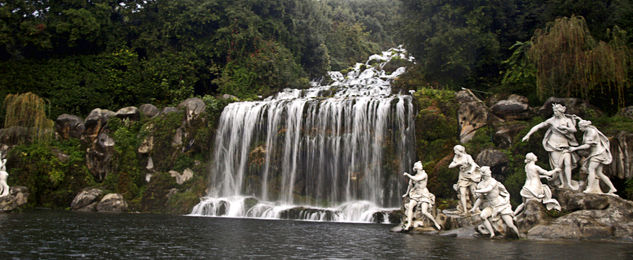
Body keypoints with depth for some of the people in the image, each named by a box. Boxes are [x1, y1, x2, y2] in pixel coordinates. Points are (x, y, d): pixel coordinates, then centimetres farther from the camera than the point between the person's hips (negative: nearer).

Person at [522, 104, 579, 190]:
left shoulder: (567, 120, 1)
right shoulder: (552, 120, -2)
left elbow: (574, 129, -12)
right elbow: (538, 126, 0)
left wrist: (565, 127, -28)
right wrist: (528, 134, -3)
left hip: (565, 145, 1)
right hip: (554, 145, -1)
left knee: (568, 163, -12)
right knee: (558, 165, -5)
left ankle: (569, 183, -6)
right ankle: (563, 183, 3)